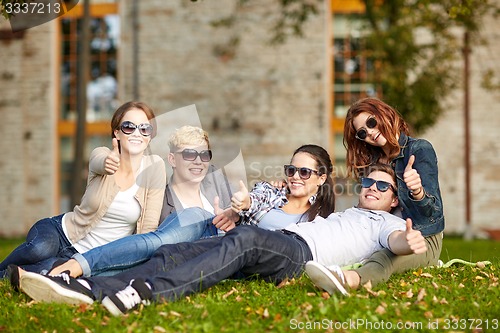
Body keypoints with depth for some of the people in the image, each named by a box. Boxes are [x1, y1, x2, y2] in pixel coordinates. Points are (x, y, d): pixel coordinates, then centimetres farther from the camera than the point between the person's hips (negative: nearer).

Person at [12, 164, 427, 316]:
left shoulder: (388, 223, 20)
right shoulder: (343, 213, 42)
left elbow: (397, 240, -2)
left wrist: (409, 242, -28)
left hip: (302, 253, -7)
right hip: (283, 239, 7)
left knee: (245, 238, -38)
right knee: (176, 251, -14)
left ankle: (150, 291, -56)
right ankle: (90, 288, -32)